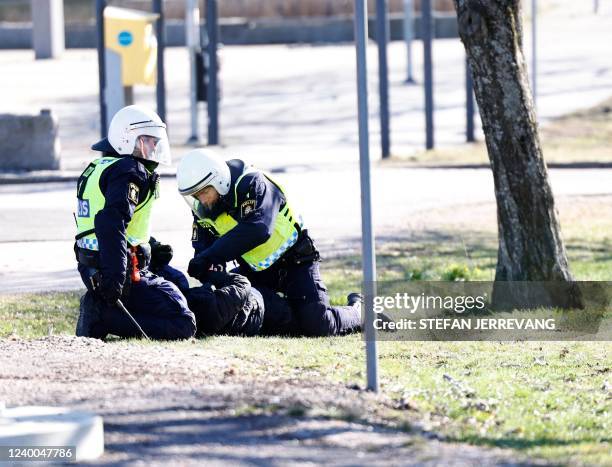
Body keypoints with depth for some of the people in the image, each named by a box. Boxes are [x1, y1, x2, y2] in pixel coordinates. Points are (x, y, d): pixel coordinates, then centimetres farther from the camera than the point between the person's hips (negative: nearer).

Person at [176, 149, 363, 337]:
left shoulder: (251, 184, -28)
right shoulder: (203, 209, -6)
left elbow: (258, 230, -42)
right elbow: (202, 246, -1)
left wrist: (209, 257, -45)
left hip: (294, 263, -7)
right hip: (255, 270, 7)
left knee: (317, 325, -20)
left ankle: (356, 311, 14)